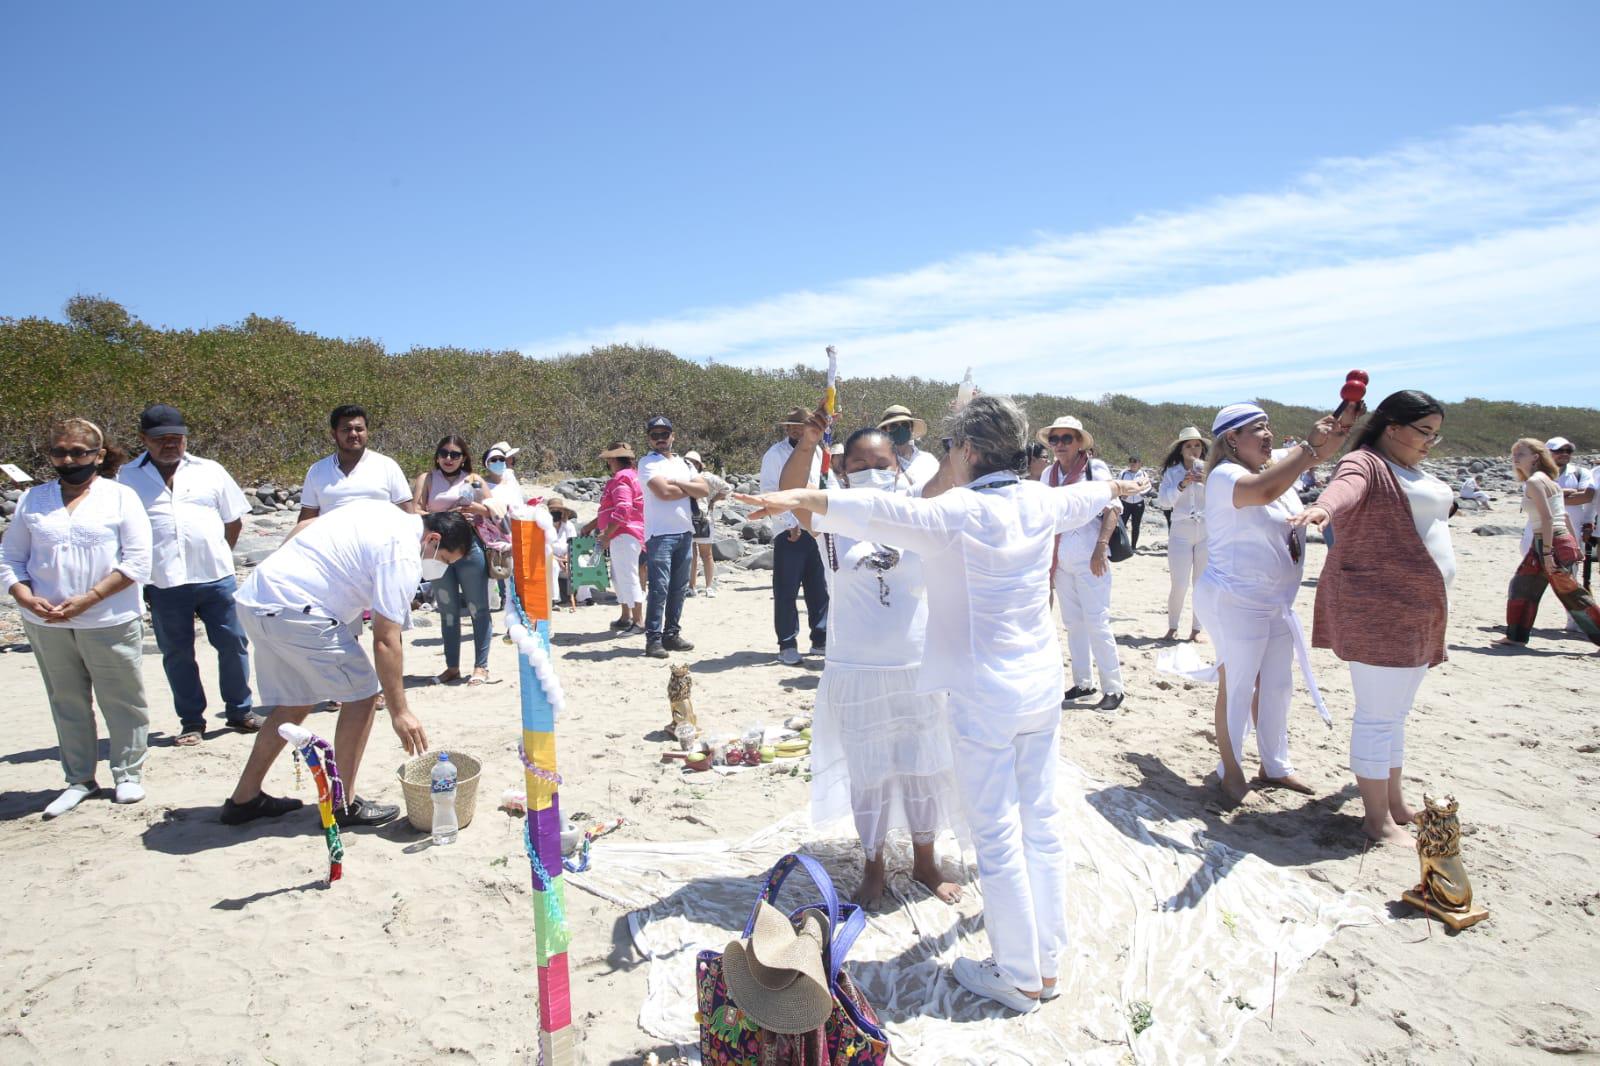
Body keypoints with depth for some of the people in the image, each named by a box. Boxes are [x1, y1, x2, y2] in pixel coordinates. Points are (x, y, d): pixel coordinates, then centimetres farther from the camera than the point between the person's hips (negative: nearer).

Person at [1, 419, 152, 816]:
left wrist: (88, 599, -15)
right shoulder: (32, 500, 10)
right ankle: (79, 780, 25)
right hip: (46, 625, 4)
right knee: (67, 704, 13)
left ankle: (128, 775, 19)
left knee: (122, 701, 5)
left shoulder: (120, 497, -1)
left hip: (110, 622, -3)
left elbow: (137, 562, -8)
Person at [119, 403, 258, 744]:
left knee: (233, 644, 7)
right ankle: (191, 722, 21)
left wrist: (218, 556, 9)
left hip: (217, 578, 1)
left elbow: (234, 519, 13)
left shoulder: (209, 471, 7)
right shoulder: (128, 478, 4)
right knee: (177, 654, 9)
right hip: (164, 584, -1)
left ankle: (240, 711, 22)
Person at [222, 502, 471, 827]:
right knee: (363, 693, -1)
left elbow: (304, 526, 23)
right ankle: (345, 805, 6)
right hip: (294, 611, -10)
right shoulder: (403, 555, -14)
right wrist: (399, 712, -11)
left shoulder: (380, 510, 14)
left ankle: (244, 799, 29)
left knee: (295, 703, 20)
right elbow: (385, 641, -16)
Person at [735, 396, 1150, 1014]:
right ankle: (1048, 962, 31)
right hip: (1043, 685, 7)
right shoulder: (1040, 502, 2)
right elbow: (1084, 497, 25)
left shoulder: (960, 512, -19)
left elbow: (886, 512, -36)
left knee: (997, 837, 6)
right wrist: (1116, 487, 47)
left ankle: (1018, 978, 19)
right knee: (1042, 823, 16)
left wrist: (806, 498, -46)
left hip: (985, 696, -7)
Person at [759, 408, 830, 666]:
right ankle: (787, 645, 8)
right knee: (786, 591, -1)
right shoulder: (775, 455, -3)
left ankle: (820, 640, 19)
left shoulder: (816, 453, 15)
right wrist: (791, 524, -14)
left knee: (819, 588, 9)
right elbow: (769, 494, -8)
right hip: (789, 532, -5)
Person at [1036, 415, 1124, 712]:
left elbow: (1112, 508, -11)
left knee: (1097, 623, -5)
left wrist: (1100, 549, -19)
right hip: (1061, 559, 6)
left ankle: (1113, 688, 5)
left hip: (1089, 558, -6)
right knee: (1073, 623, 10)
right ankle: (1083, 684, 20)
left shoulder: (1095, 468, -5)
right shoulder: (1049, 474, 11)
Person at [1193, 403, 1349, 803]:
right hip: (1235, 601, -9)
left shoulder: (1276, 469, 8)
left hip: (1277, 601, 9)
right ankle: (1230, 770, 18)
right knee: (1237, 687, 2)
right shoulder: (1224, 476, -20)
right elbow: (1265, 491, -36)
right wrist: (1309, 447, -30)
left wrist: (1335, 433, -5)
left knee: (1276, 684, 17)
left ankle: (1275, 765, 31)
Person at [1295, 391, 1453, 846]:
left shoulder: (1413, 471, 18)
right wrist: (1322, 507, -60)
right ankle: (1377, 819, 4)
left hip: (1414, 613, 10)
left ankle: (1396, 804, 28)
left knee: (1396, 713, 17)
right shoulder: (1365, 465, -12)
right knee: (1378, 715, -4)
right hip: (1378, 611, -10)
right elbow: (1345, 488, -35)